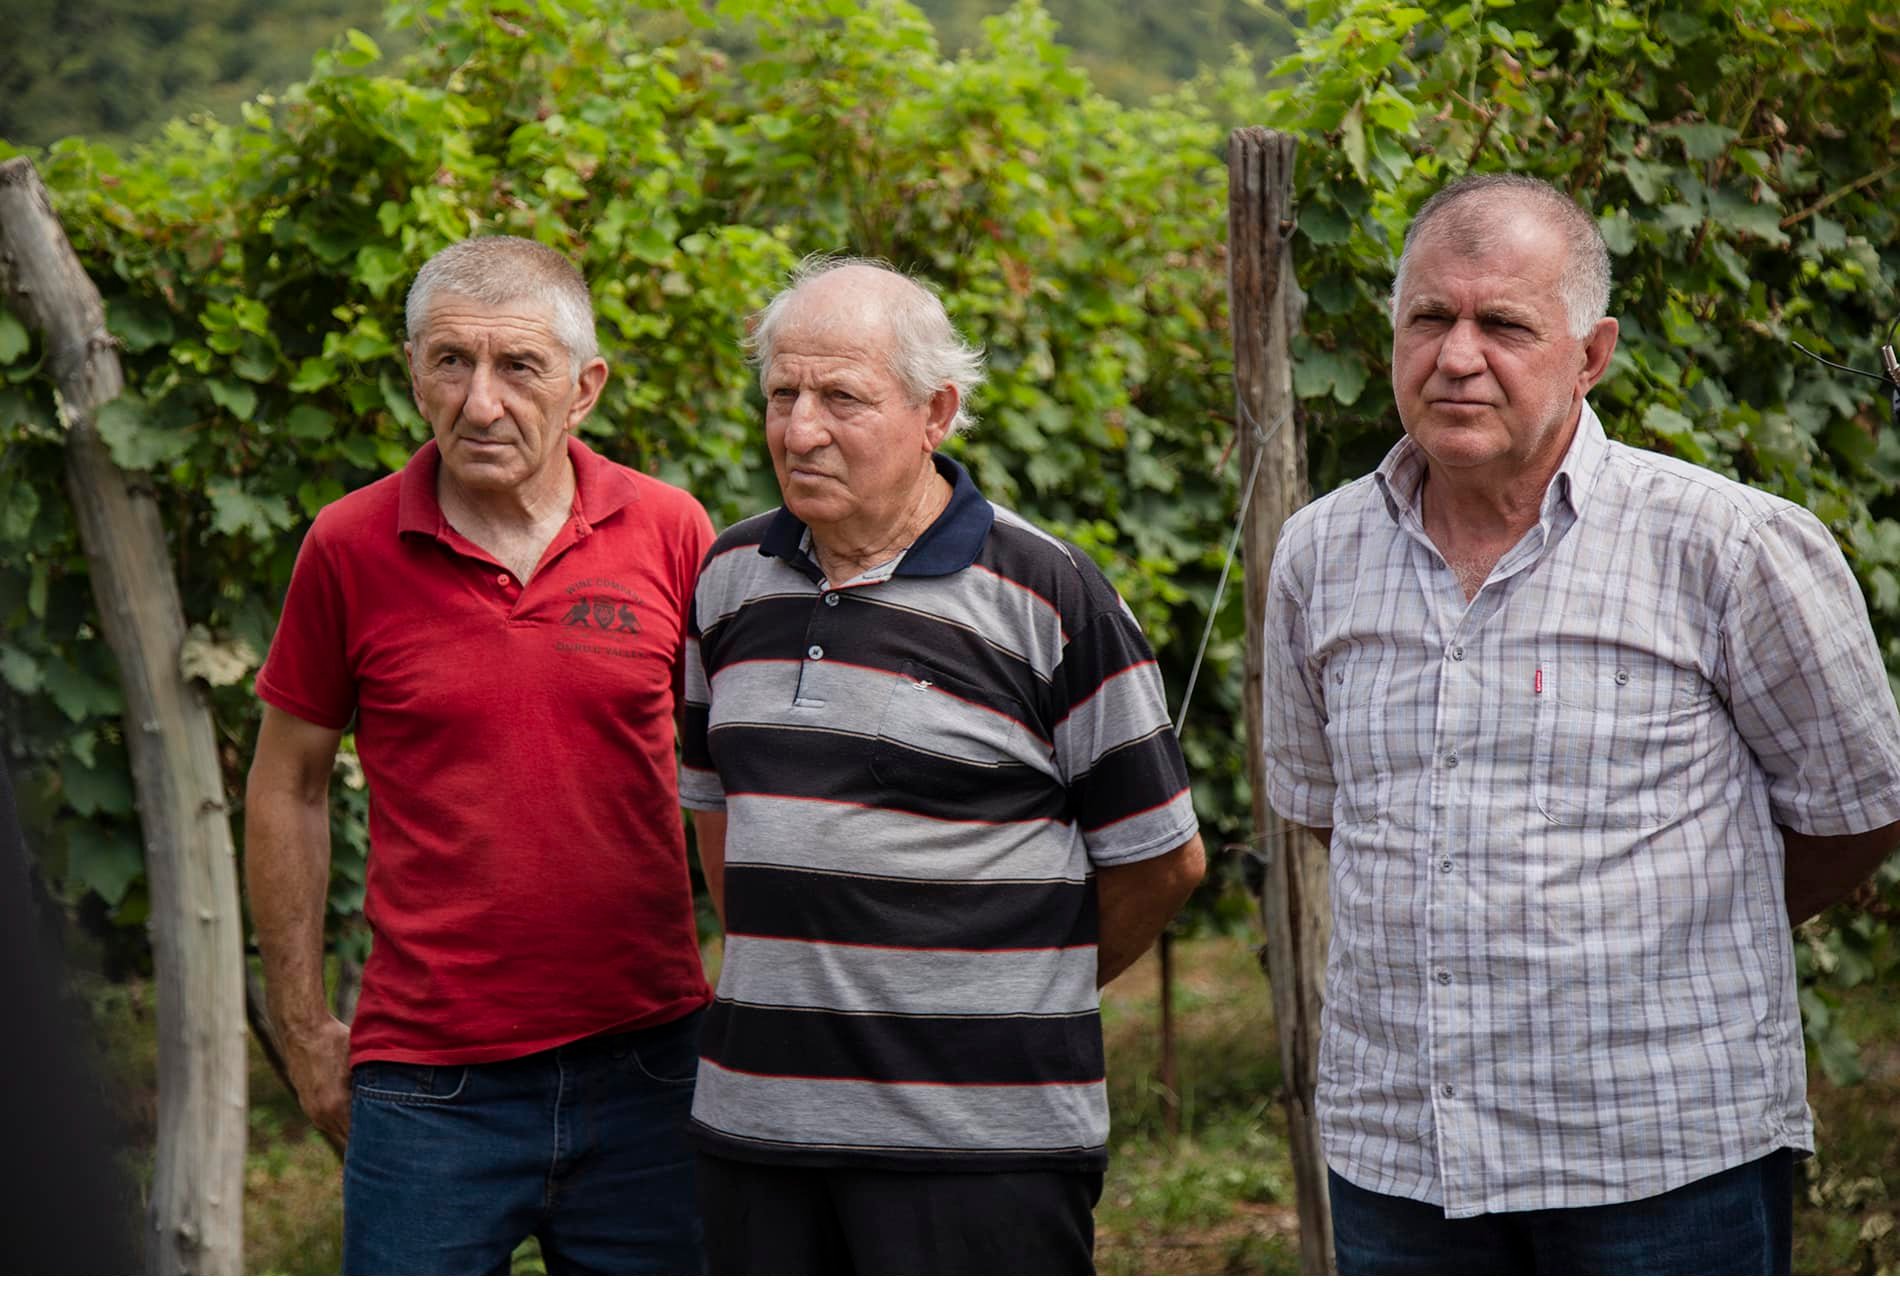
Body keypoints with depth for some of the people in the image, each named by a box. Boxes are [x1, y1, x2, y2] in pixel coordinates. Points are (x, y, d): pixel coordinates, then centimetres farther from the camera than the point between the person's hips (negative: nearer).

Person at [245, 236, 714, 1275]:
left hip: (643, 1061, 2)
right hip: (430, 1086, -1)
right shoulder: (349, 548, -4)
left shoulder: (668, 531, -1)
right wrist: (303, 1031, 7)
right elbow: (287, 785, 7)